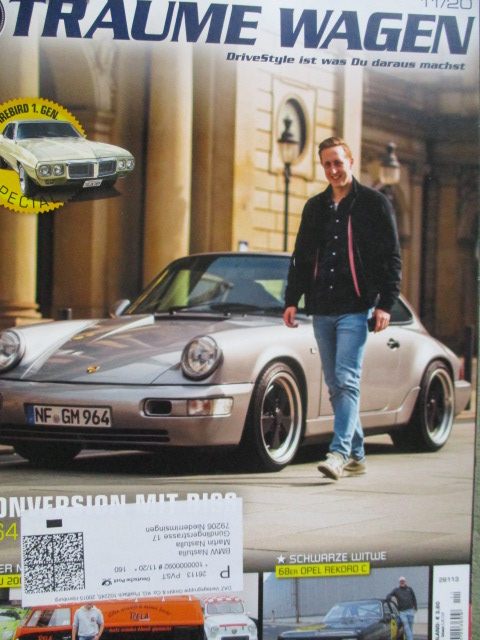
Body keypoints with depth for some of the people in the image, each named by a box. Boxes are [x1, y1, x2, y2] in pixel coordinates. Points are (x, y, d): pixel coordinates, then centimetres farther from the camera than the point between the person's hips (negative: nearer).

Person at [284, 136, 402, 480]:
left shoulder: (374, 203, 0)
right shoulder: (315, 207, 15)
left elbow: (392, 258, -2)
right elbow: (301, 257, 20)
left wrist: (386, 304, -10)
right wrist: (292, 300, 11)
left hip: (356, 309, -6)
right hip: (322, 310, 6)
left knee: (347, 380, -16)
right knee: (335, 385, 7)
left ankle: (339, 452, -22)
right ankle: (357, 456, 16)